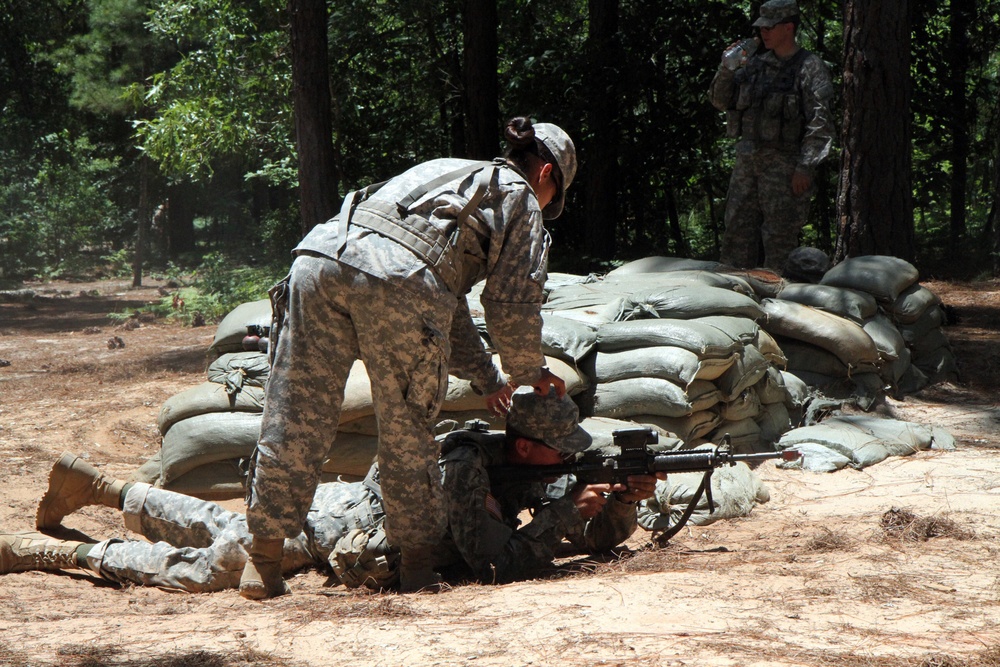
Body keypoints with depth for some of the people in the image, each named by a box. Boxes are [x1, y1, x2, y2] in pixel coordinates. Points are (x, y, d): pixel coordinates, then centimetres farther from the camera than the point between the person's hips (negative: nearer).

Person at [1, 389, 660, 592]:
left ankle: (100, 486, 37)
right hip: (344, 522, -8)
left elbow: (597, 538, -3)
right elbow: (498, 566, -40)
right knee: (207, 565, -14)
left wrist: (625, 499, -23)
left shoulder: (531, 468, -10)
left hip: (361, 503, 8)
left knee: (214, 528, 20)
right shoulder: (465, 466, -35)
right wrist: (567, 510, -34)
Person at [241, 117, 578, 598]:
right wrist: (527, 372, 33)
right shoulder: (519, 198, 22)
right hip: (396, 278, -6)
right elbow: (512, 305, 15)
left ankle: (263, 558, 13)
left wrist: (488, 377, 47)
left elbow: (448, 304, 44)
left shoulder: (450, 174, 41)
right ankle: (419, 562, 15)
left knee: (296, 415, 8)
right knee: (406, 427, 7)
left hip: (320, 255, 6)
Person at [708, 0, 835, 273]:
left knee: (780, 239, -4)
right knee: (737, 231, 8)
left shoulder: (810, 68, -8)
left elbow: (820, 123, -13)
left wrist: (805, 167, -19)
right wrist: (726, 68, -2)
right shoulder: (757, 63, 12)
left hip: (783, 164, -7)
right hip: (747, 159, 7)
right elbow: (720, 101, 16)